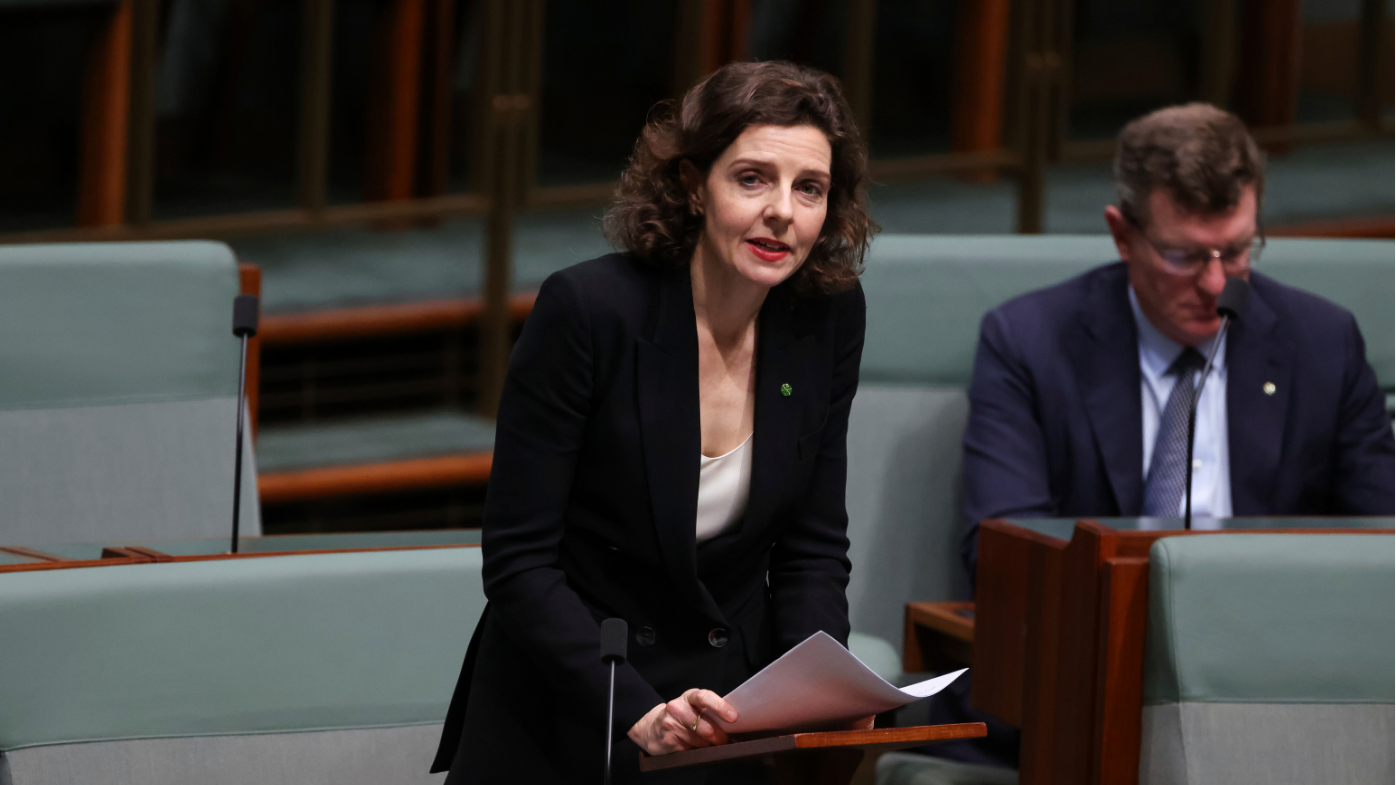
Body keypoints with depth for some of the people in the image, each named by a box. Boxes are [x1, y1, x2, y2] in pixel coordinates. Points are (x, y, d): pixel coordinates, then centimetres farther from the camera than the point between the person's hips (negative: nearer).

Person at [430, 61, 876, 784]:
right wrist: (639, 716, -25)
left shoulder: (830, 317, -1)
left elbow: (812, 549, 7)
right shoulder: (586, 310, -15)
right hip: (565, 721, -3)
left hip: (734, 713, 3)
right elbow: (517, 562, -14)